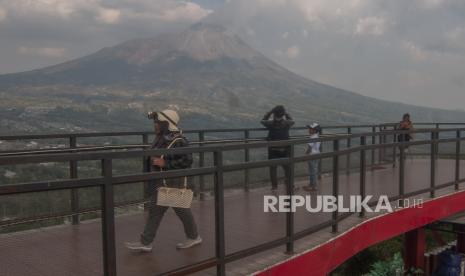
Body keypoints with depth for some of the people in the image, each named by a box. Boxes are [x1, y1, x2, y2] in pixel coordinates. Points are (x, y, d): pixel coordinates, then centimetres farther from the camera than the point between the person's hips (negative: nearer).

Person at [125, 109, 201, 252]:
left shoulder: (179, 141, -20)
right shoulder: (161, 138, 8)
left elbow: (187, 161, -26)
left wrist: (164, 163, -27)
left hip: (174, 183, -9)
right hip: (160, 182, 9)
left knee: (182, 210, 6)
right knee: (155, 210, 10)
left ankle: (194, 237, 26)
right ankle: (145, 243, 16)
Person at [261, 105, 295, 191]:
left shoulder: (271, 123, -10)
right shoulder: (286, 123, -9)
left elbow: (263, 120, 9)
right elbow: (292, 121, 14)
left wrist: (270, 112, 8)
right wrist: (286, 113, 15)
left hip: (273, 149, 0)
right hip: (285, 149, 1)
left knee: (273, 168, 9)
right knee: (287, 167, 13)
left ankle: (274, 186, 10)